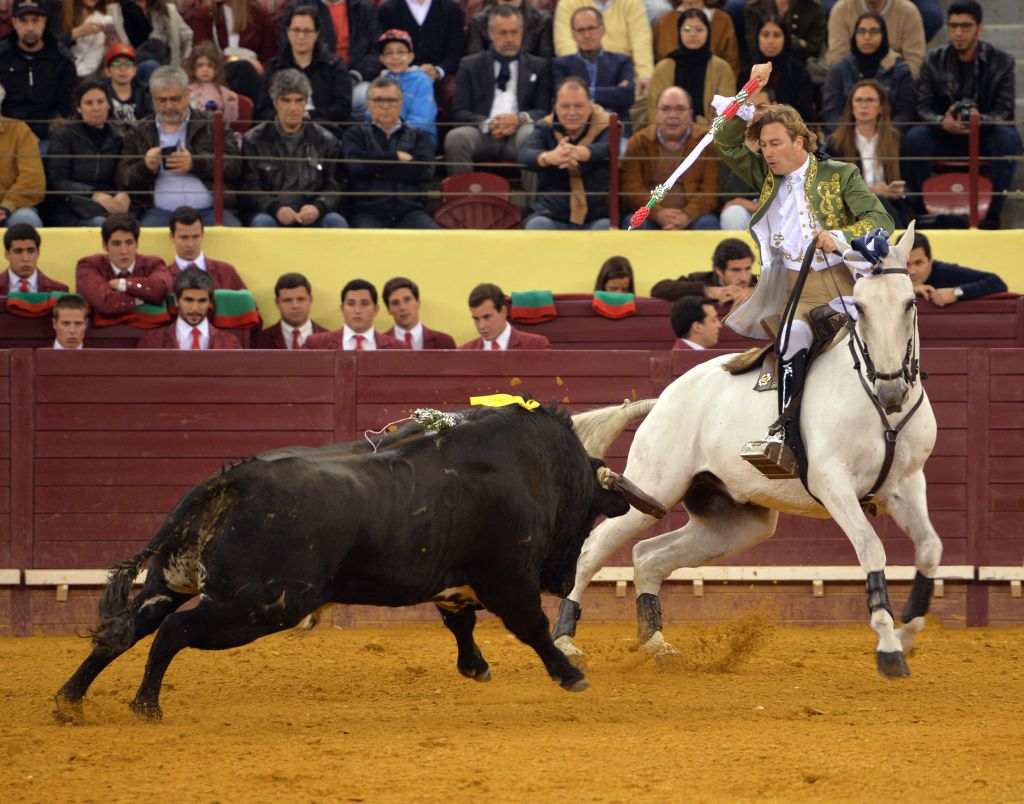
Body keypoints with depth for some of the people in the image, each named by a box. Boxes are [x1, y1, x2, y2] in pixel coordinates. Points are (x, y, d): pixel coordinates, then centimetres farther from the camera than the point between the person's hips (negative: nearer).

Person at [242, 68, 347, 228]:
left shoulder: (326, 141, 15)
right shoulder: (254, 140, 11)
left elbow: (334, 187, 8)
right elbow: (249, 189, 2)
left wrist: (318, 207, -15)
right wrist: (275, 208, -18)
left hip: (311, 215, 1)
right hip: (271, 214, -1)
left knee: (336, 221, -30)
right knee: (262, 222, -35)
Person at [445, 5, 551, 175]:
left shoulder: (538, 67, 21)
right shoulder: (470, 65, 19)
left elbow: (544, 110, 12)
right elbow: (459, 112, 9)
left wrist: (520, 119, -11)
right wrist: (487, 124, -11)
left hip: (519, 133, 0)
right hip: (483, 134, 0)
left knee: (532, 135, -37)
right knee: (455, 137, -34)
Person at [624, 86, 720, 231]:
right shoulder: (638, 142, 9)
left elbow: (711, 189, -4)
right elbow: (631, 187, -2)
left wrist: (687, 216, -21)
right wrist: (658, 213, -19)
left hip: (692, 215, -1)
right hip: (651, 216, 1)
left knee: (707, 224, -31)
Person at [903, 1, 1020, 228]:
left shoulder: (1001, 62, -4)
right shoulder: (934, 61, -1)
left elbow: (1005, 111, -10)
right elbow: (922, 107, -6)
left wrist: (979, 121, -33)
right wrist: (942, 122, -30)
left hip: (984, 136, -1)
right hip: (944, 134, 1)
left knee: (1008, 138, -34)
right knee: (914, 137, -30)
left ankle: (991, 215, -23)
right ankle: (924, 211, -16)